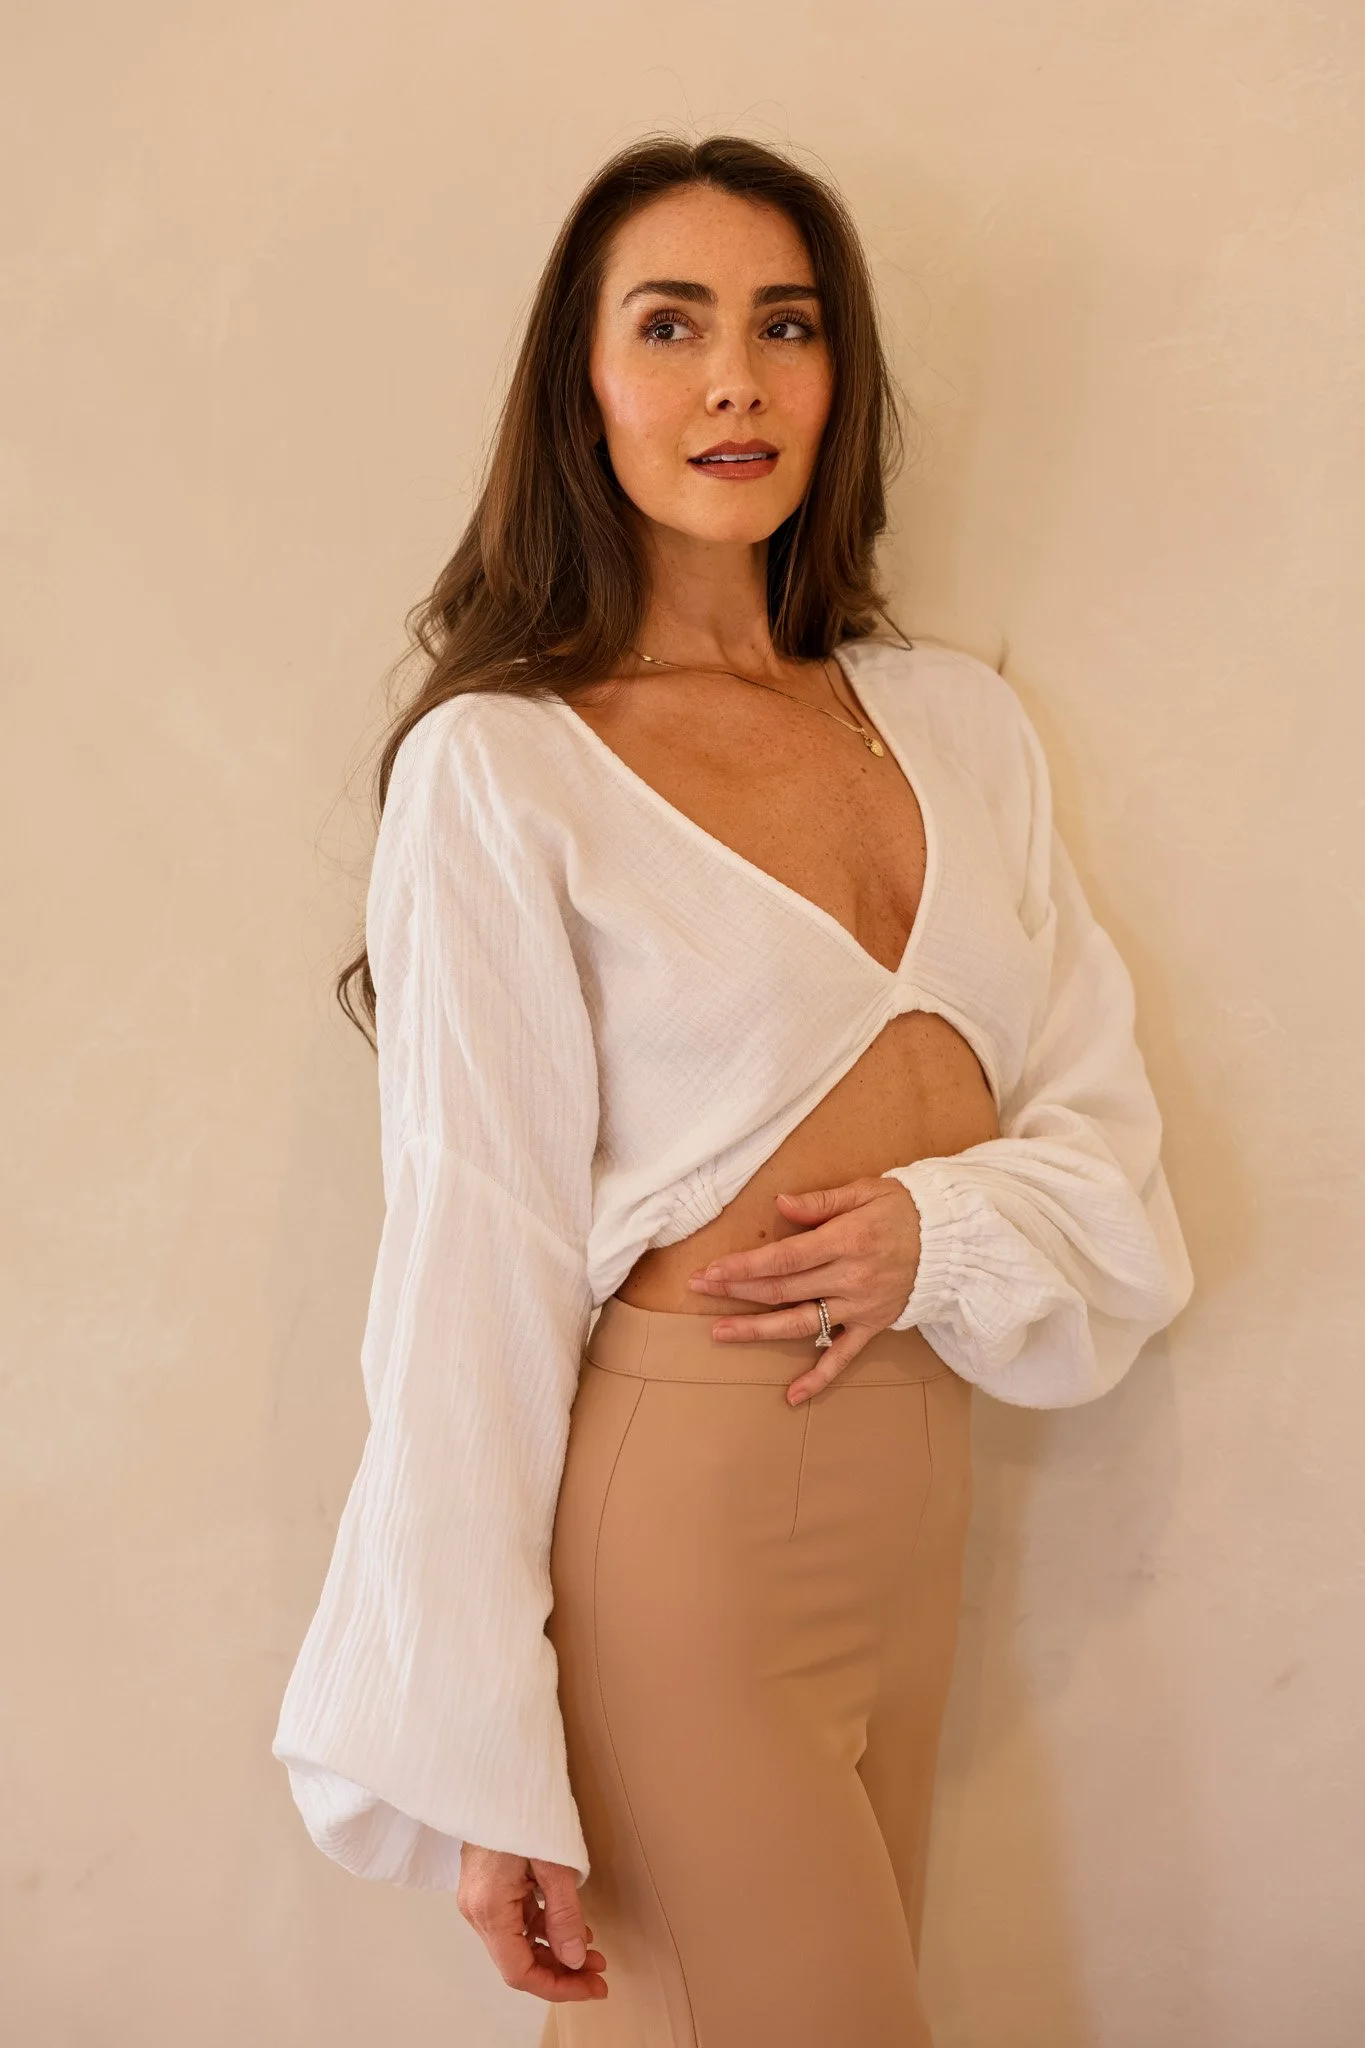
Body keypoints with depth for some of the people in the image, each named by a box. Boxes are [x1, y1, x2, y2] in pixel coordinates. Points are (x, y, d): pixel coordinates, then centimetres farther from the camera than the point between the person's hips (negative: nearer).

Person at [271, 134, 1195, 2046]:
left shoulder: (958, 720, 7)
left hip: (920, 1482, 5)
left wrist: (946, 1226, -12)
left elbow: (1105, 1113, 10)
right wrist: (485, 1773, -12)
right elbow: (470, 1256, -12)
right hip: (680, 1509, -5)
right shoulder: (497, 768, -9)